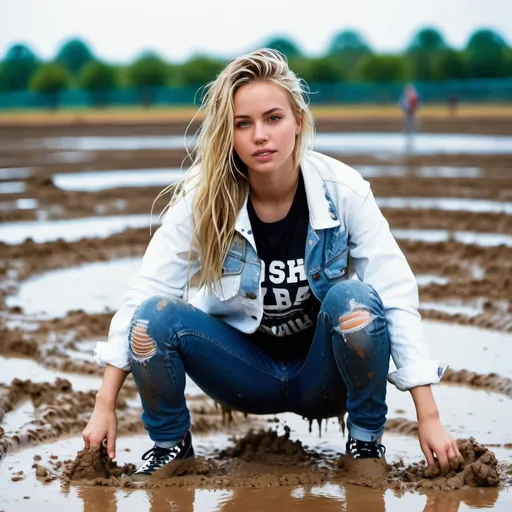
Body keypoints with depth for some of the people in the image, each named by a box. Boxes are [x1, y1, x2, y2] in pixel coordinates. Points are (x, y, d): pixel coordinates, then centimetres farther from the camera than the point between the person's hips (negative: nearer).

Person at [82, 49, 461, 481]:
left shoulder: (342, 190, -18)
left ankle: (367, 440, -8)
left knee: (353, 299, -32)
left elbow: (397, 297, -18)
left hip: (321, 374, -1)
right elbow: (141, 296, -14)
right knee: (155, 315, -26)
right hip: (246, 372, 1)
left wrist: (429, 418, -22)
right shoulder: (204, 200, -15)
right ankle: (170, 444, 1)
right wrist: (105, 407, -17)